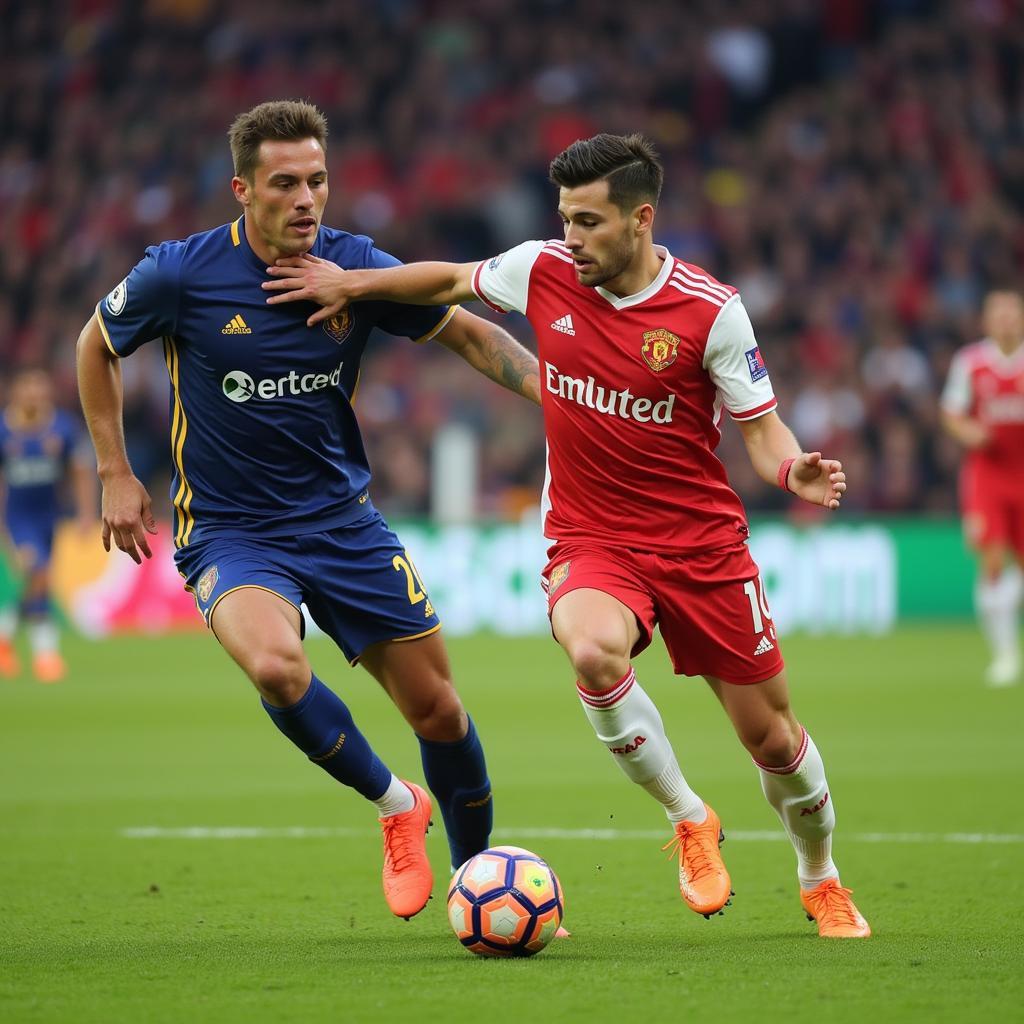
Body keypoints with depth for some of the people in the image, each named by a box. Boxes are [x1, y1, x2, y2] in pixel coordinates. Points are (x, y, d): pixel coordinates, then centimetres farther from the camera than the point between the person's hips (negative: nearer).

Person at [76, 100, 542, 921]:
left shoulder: (358, 269, -7)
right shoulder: (181, 275, -13)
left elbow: (468, 334, 6)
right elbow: (97, 346, 6)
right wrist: (115, 475, 3)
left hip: (343, 520, 3)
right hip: (229, 535, -3)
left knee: (436, 708, 2)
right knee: (274, 663, -32)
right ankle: (394, 806, -7)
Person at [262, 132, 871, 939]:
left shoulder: (710, 311, -12)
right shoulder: (543, 272, -5)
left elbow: (762, 431, -5)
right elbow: (454, 280, 16)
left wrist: (794, 469, -27)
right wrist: (352, 283, 9)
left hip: (702, 541, -1)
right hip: (591, 542, 1)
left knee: (771, 734, 5)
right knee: (593, 649, -34)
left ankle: (821, 881, 37)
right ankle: (689, 821, -10)